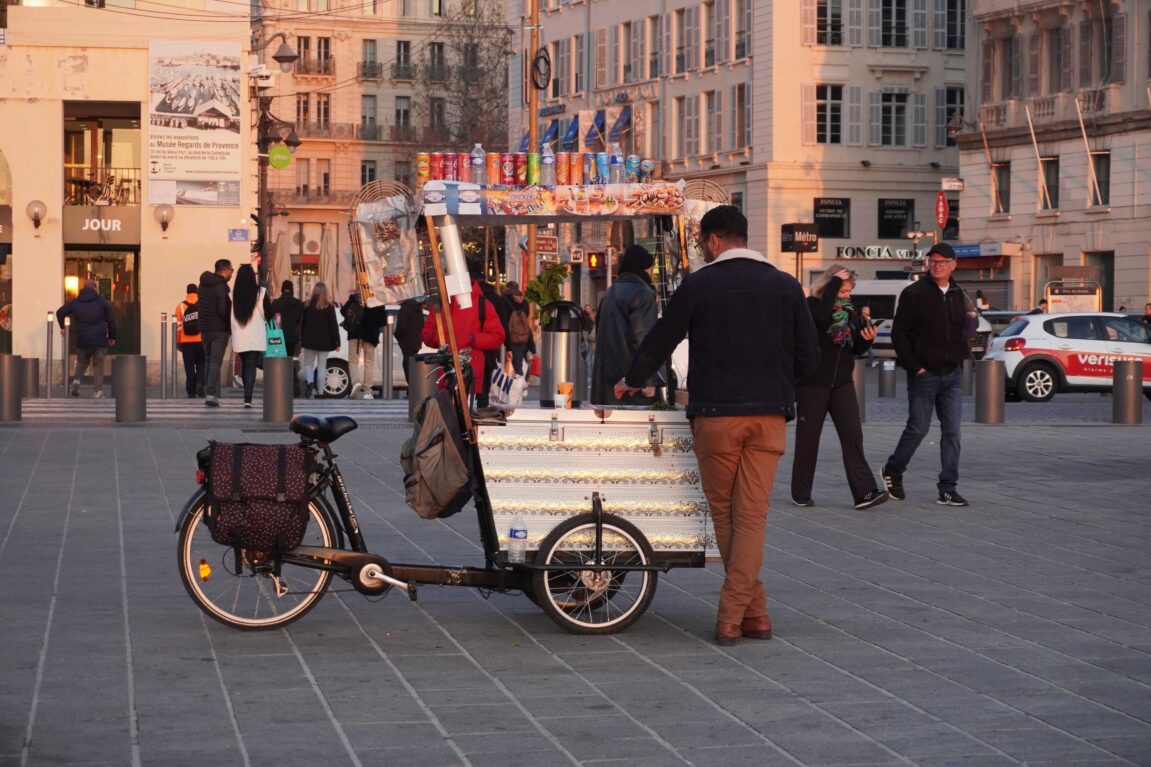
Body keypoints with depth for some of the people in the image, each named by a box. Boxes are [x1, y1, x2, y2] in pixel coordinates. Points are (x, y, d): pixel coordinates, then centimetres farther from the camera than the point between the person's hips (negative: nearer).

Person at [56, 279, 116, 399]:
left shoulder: (75, 302, 5)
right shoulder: (102, 302, 1)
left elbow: (60, 312, 4)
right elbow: (111, 320, 3)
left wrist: (62, 327, 20)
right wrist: (112, 337, 14)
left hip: (82, 340, 2)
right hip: (99, 340, -2)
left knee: (82, 362, 21)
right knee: (98, 366, 6)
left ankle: (77, 379, -4)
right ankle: (97, 391, 2)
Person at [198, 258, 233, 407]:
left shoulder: (203, 285, 12)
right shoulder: (221, 286, -14)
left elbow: (202, 306, 13)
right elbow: (222, 310, -19)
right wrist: (230, 324, -6)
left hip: (204, 328, 7)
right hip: (219, 329, -7)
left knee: (209, 361, 15)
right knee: (215, 362, -7)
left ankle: (208, 393, 14)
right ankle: (211, 394, -15)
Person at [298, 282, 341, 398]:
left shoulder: (307, 305, -1)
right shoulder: (329, 307, -7)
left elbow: (302, 324, 5)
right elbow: (334, 326, -7)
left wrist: (301, 341, 13)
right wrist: (336, 342, -2)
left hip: (309, 341, 1)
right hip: (324, 342, -1)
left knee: (308, 364, 11)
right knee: (321, 367, 4)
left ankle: (309, 381, -17)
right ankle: (320, 391, 0)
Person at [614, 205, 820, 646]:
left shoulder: (699, 285, -1)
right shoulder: (785, 287, 6)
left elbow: (660, 340, 8)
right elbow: (809, 357, 8)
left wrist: (633, 380, 26)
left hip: (715, 415, -2)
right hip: (769, 415, 2)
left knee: (724, 514, 11)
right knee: (752, 515, 2)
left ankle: (752, 611, 11)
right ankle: (734, 616, -5)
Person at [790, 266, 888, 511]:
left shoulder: (849, 312, 10)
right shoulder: (811, 306, -6)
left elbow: (857, 349, 14)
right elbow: (822, 317, -30)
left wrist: (868, 338, -8)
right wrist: (835, 281, -21)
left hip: (842, 382, 5)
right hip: (812, 383, -4)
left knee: (852, 435, -7)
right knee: (808, 437, 4)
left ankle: (864, 492, -14)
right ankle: (801, 493, 17)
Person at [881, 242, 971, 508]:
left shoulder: (959, 296, 10)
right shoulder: (914, 294, -7)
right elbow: (899, 334, -7)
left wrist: (962, 354, 9)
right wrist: (914, 366, -11)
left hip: (952, 375, 5)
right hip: (924, 375, -5)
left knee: (952, 431, -1)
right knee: (918, 429, 0)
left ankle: (948, 490, 1)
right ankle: (892, 471, 24)